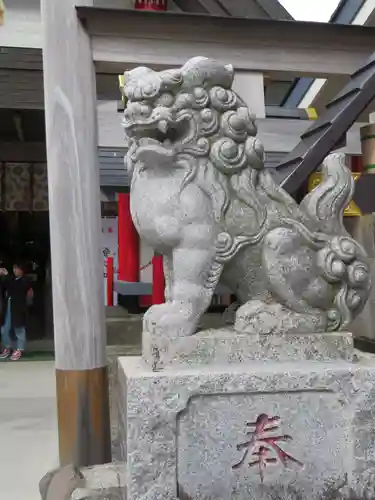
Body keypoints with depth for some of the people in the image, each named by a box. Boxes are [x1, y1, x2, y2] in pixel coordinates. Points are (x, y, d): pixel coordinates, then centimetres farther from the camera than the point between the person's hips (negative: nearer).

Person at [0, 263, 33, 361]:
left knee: (19, 329, 2)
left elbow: (15, 286, -18)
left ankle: (19, 350, 10)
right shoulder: (11, 279, 16)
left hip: (19, 308, -6)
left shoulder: (25, 281, -2)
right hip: (8, 308, 6)